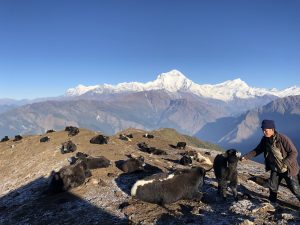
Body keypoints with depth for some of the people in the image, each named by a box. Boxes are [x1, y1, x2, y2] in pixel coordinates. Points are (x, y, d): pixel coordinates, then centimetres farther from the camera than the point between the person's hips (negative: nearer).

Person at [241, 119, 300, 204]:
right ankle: (272, 201, 38)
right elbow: (257, 150, 1)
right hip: (275, 169, 5)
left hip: (288, 169, -5)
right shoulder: (265, 139, -9)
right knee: (272, 187, 15)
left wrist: (284, 163, -31)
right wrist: (246, 156, -10)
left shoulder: (283, 138, -28)